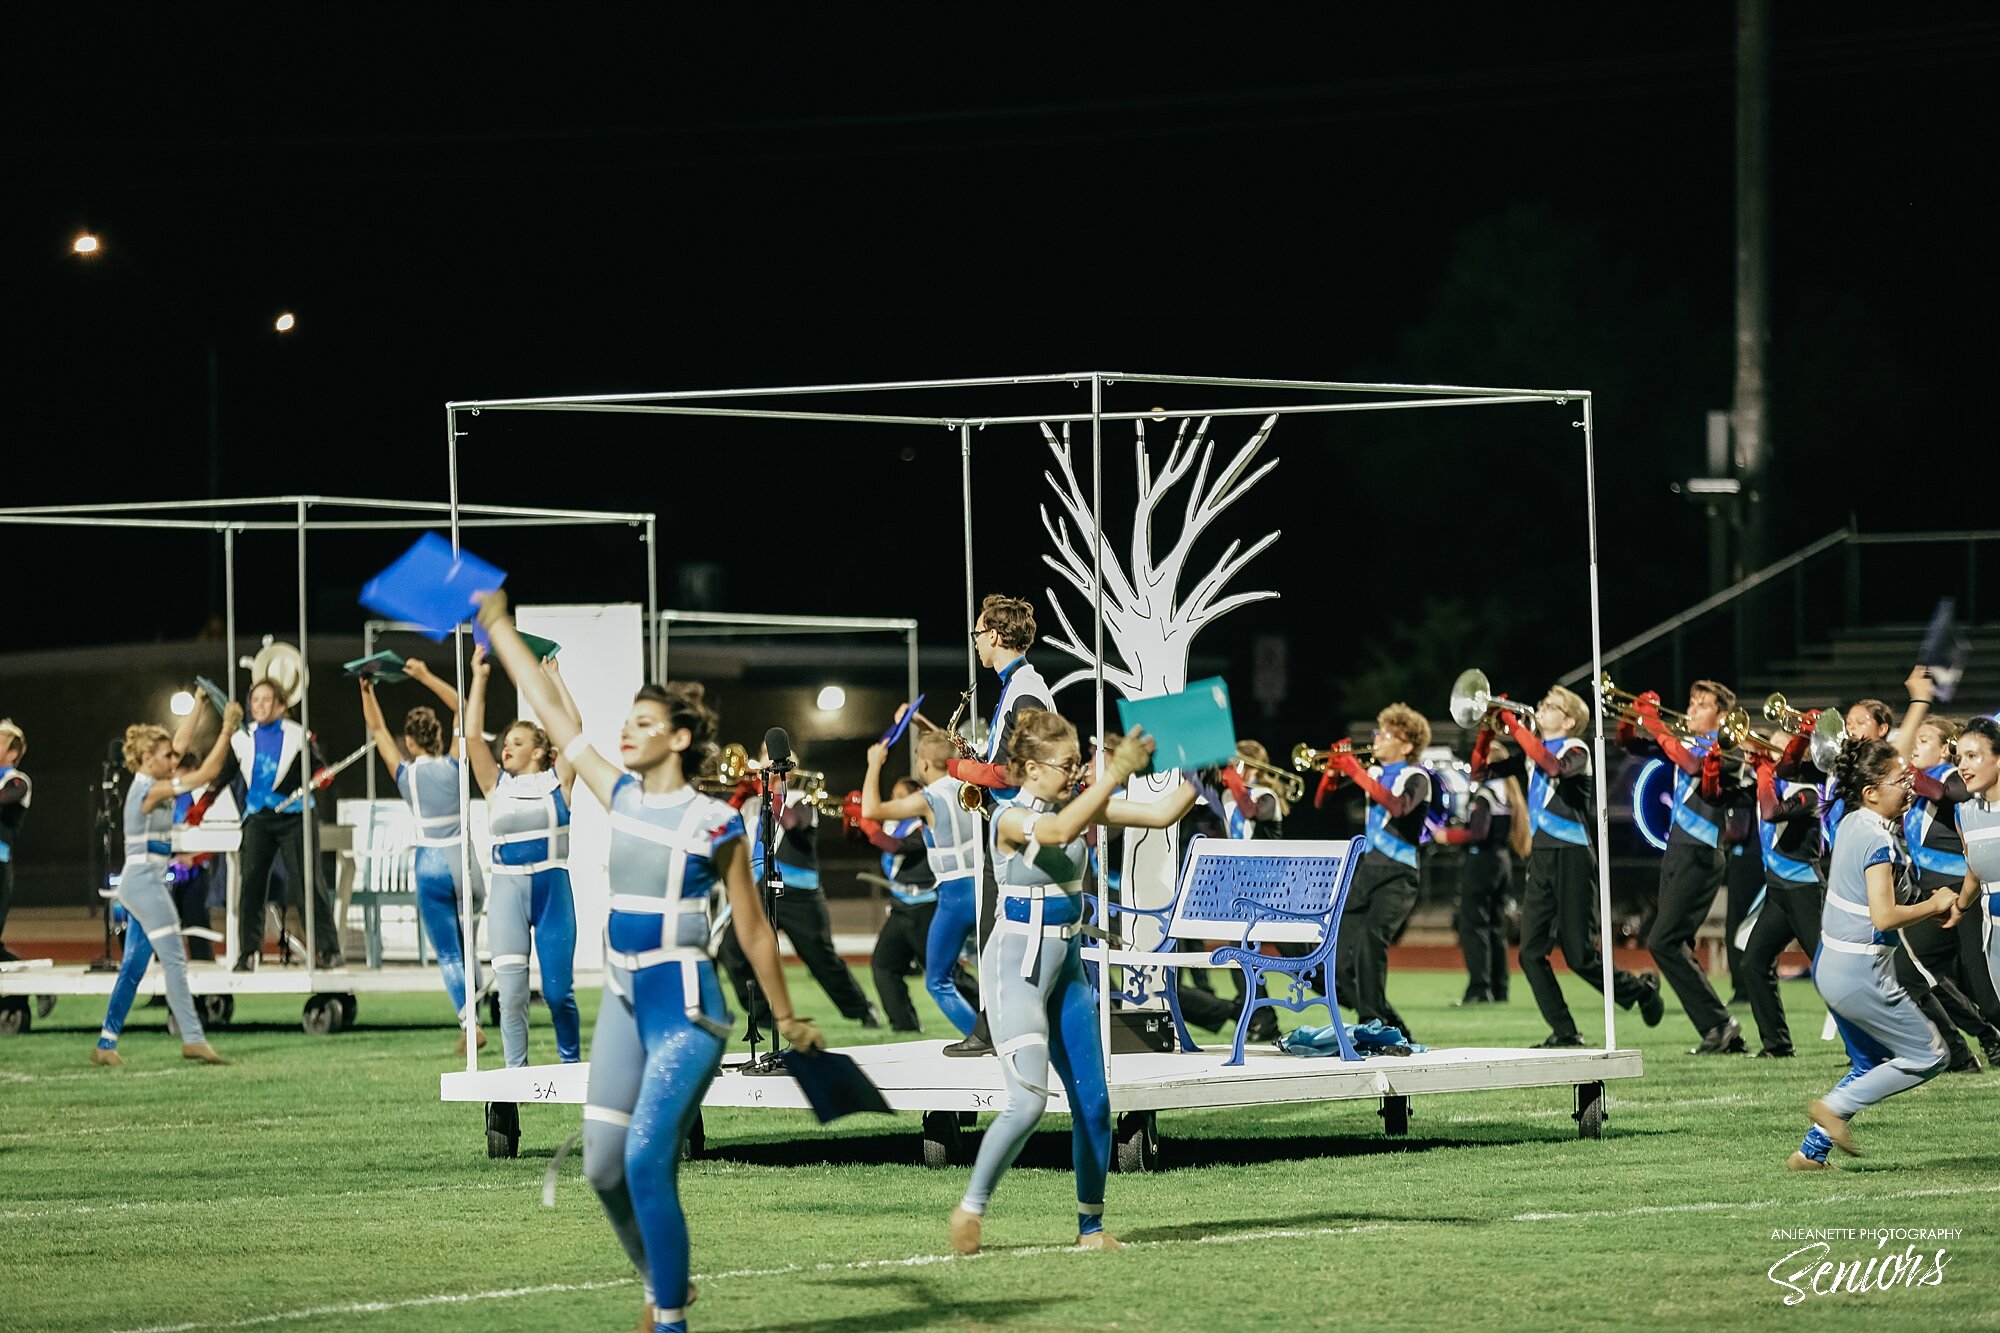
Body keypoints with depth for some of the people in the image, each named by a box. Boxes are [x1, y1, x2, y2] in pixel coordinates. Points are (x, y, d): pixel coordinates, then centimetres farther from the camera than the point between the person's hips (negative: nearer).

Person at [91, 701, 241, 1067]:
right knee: (174, 960, -12)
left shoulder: (148, 783, 11)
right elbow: (206, 773, -18)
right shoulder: (151, 790, -15)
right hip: (144, 881, -10)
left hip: (141, 883, 10)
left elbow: (181, 741, 21)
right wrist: (227, 729, -16)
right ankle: (193, 1039, -16)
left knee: (133, 966, 8)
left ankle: (106, 1044, 9)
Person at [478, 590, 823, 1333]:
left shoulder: (713, 824, -8)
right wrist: (498, 625, 14)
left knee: (647, 1161, -16)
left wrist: (787, 1019, 3)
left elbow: (752, 929, -2)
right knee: (603, 1167, 6)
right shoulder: (621, 796, 7)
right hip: (623, 1000, 7)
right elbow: (550, 712, 12)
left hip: (684, 1005, -7)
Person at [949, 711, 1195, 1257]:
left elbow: (1162, 814, 2)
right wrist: (1115, 774, -40)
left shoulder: (1080, 807, 6)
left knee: (1093, 1101, 3)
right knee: (1029, 1101, -18)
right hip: (1016, 965, -7)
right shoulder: (1010, 817, -13)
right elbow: (1057, 832, -35)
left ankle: (1091, 1225, 14)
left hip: (1066, 966, 7)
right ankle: (971, 1207, -1)